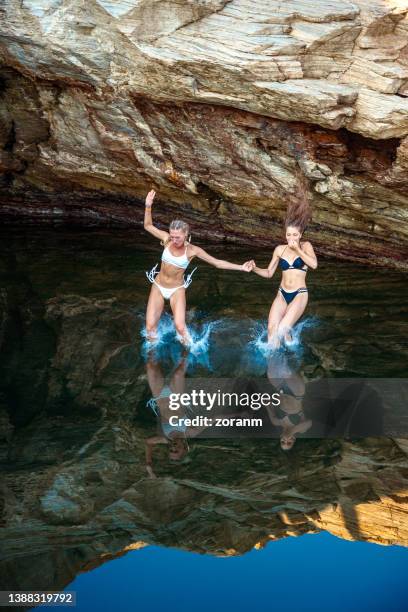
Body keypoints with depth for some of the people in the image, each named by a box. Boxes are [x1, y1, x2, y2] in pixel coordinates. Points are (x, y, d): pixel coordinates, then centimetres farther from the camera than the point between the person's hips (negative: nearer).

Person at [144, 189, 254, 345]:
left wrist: (241, 267, -17)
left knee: (180, 327, -17)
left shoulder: (193, 250, -16)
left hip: (177, 290, -2)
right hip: (158, 287, 2)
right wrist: (148, 206, -17)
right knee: (150, 327, -4)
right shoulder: (167, 239, -12)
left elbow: (217, 263, -11)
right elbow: (148, 226, -2)